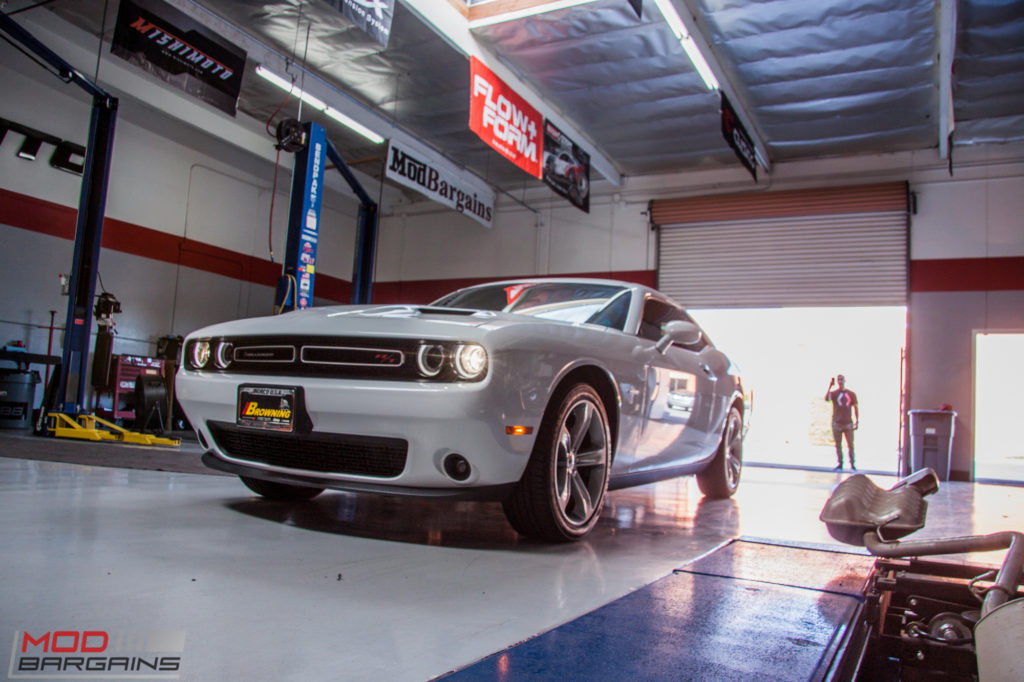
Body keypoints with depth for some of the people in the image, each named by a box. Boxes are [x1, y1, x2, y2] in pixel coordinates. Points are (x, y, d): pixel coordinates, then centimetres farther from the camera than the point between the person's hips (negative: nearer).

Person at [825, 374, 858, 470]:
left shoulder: (851, 394, 7)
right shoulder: (833, 393, 2)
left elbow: (855, 408, 12)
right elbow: (826, 399, -20)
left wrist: (857, 421, 7)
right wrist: (830, 386, -22)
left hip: (848, 423, 0)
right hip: (836, 423, 0)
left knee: (850, 445, 2)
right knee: (838, 445, 4)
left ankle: (852, 463, 10)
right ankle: (840, 463, 10)